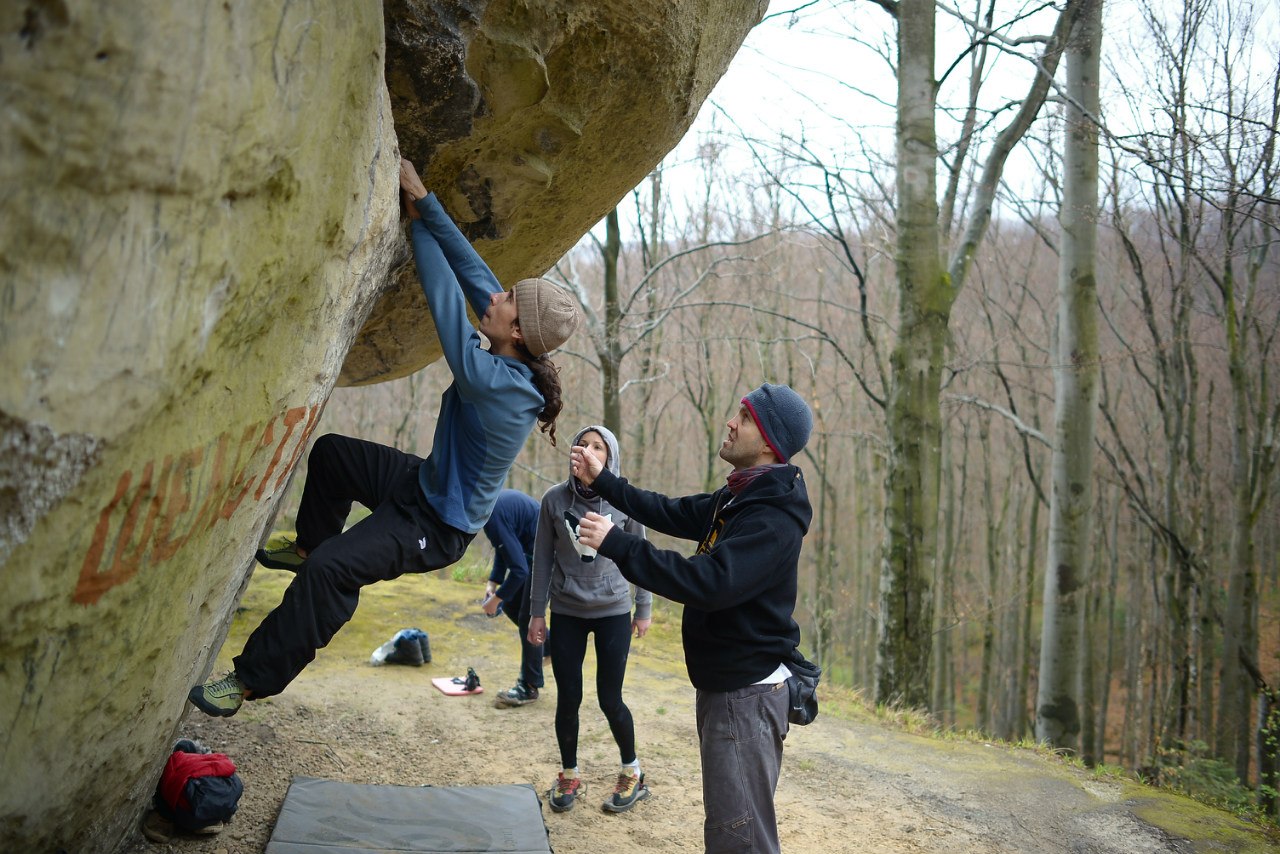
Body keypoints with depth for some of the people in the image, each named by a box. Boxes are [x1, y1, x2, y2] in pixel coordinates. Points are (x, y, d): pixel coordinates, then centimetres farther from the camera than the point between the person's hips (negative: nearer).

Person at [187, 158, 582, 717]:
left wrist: (418, 225, -18)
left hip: (438, 525, -10)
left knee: (331, 571, -24)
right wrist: (424, 201, -10)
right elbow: (472, 270, -7)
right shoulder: (518, 363, -10)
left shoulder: (491, 380, -35)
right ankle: (309, 546, 39)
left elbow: (448, 299, -30)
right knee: (330, 452, 20)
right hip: (425, 483, 10)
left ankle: (253, 679, -11)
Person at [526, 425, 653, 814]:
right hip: (566, 613, 1)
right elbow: (543, 558, 2)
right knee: (568, 698, 6)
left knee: (610, 700, 1)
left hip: (613, 612, -1)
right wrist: (536, 612, 4)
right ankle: (568, 775, 27)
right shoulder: (555, 499, -4)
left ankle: (631, 772, 24)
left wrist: (644, 608, 5)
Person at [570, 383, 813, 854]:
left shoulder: (775, 517, -23)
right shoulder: (738, 497, 9)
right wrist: (603, 481, 14)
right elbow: (674, 513, 19)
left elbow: (711, 582, -33)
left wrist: (617, 544, -29)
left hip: (747, 693, -10)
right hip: (722, 682, 10)